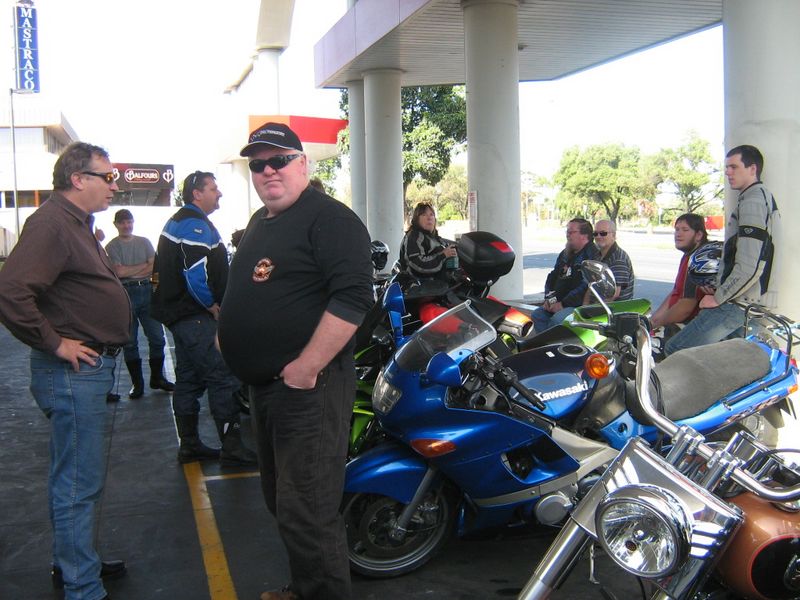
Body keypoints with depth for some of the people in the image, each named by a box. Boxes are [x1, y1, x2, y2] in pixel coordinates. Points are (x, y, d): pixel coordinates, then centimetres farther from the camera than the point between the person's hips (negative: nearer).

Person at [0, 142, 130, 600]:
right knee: (80, 485, -2)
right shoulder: (52, 223, -17)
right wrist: (55, 343, -21)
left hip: (91, 369, 11)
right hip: (74, 372, -10)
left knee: (79, 479, 21)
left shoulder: (78, 223, 16)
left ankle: (73, 563, 37)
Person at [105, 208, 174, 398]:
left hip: (147, 291, 3)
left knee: (157, 337, 4)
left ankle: (157, 378, 18)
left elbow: (154, 267, 1)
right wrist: (144, 266, -3)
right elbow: (119, 271, -11)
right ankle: (137, 383, 12)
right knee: (130, 342, 3)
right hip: (125, 294, -3)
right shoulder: (112, 246, 2)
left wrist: (129, 271, -8)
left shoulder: (144, 242, 12)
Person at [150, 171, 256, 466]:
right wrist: (211, 304, -13)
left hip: (179, 313, 11)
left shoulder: (176, 221, 19)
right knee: (224, 378, -9)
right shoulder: (196, 225, -16)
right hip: (197, 318, -11)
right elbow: (195, 273, -27)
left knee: (188, 380, 15)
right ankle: (232, 448, -7)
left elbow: (162, 269, 25)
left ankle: (189, 445, 23)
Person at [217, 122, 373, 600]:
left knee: (307, 514, -7)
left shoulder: (329, 217, -14)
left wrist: (304, 369, -25)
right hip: (266, 384, 10)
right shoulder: (260, 222, 17)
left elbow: (353, 297, -25)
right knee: (282, 501, 21)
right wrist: (228, 335, 18)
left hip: (307, 386, -10)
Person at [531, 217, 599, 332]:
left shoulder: (592, 255, -9)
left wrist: (564, 304, -19)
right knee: (537, 314, -11)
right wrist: (550, 298, 4)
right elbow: (552, 277, 23)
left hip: (581, 304, -9)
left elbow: (586, 286, -19)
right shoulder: (565, 254, 19)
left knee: (556, 320, -31)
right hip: (558, 302, 9)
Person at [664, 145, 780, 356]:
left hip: (739, 305, -11)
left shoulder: (752, 201, -14)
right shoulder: (764, 196, 20)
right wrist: (719, 292, 19)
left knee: (674, 350, -14)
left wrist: (718, 298, -14)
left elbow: (748, 267, -23)